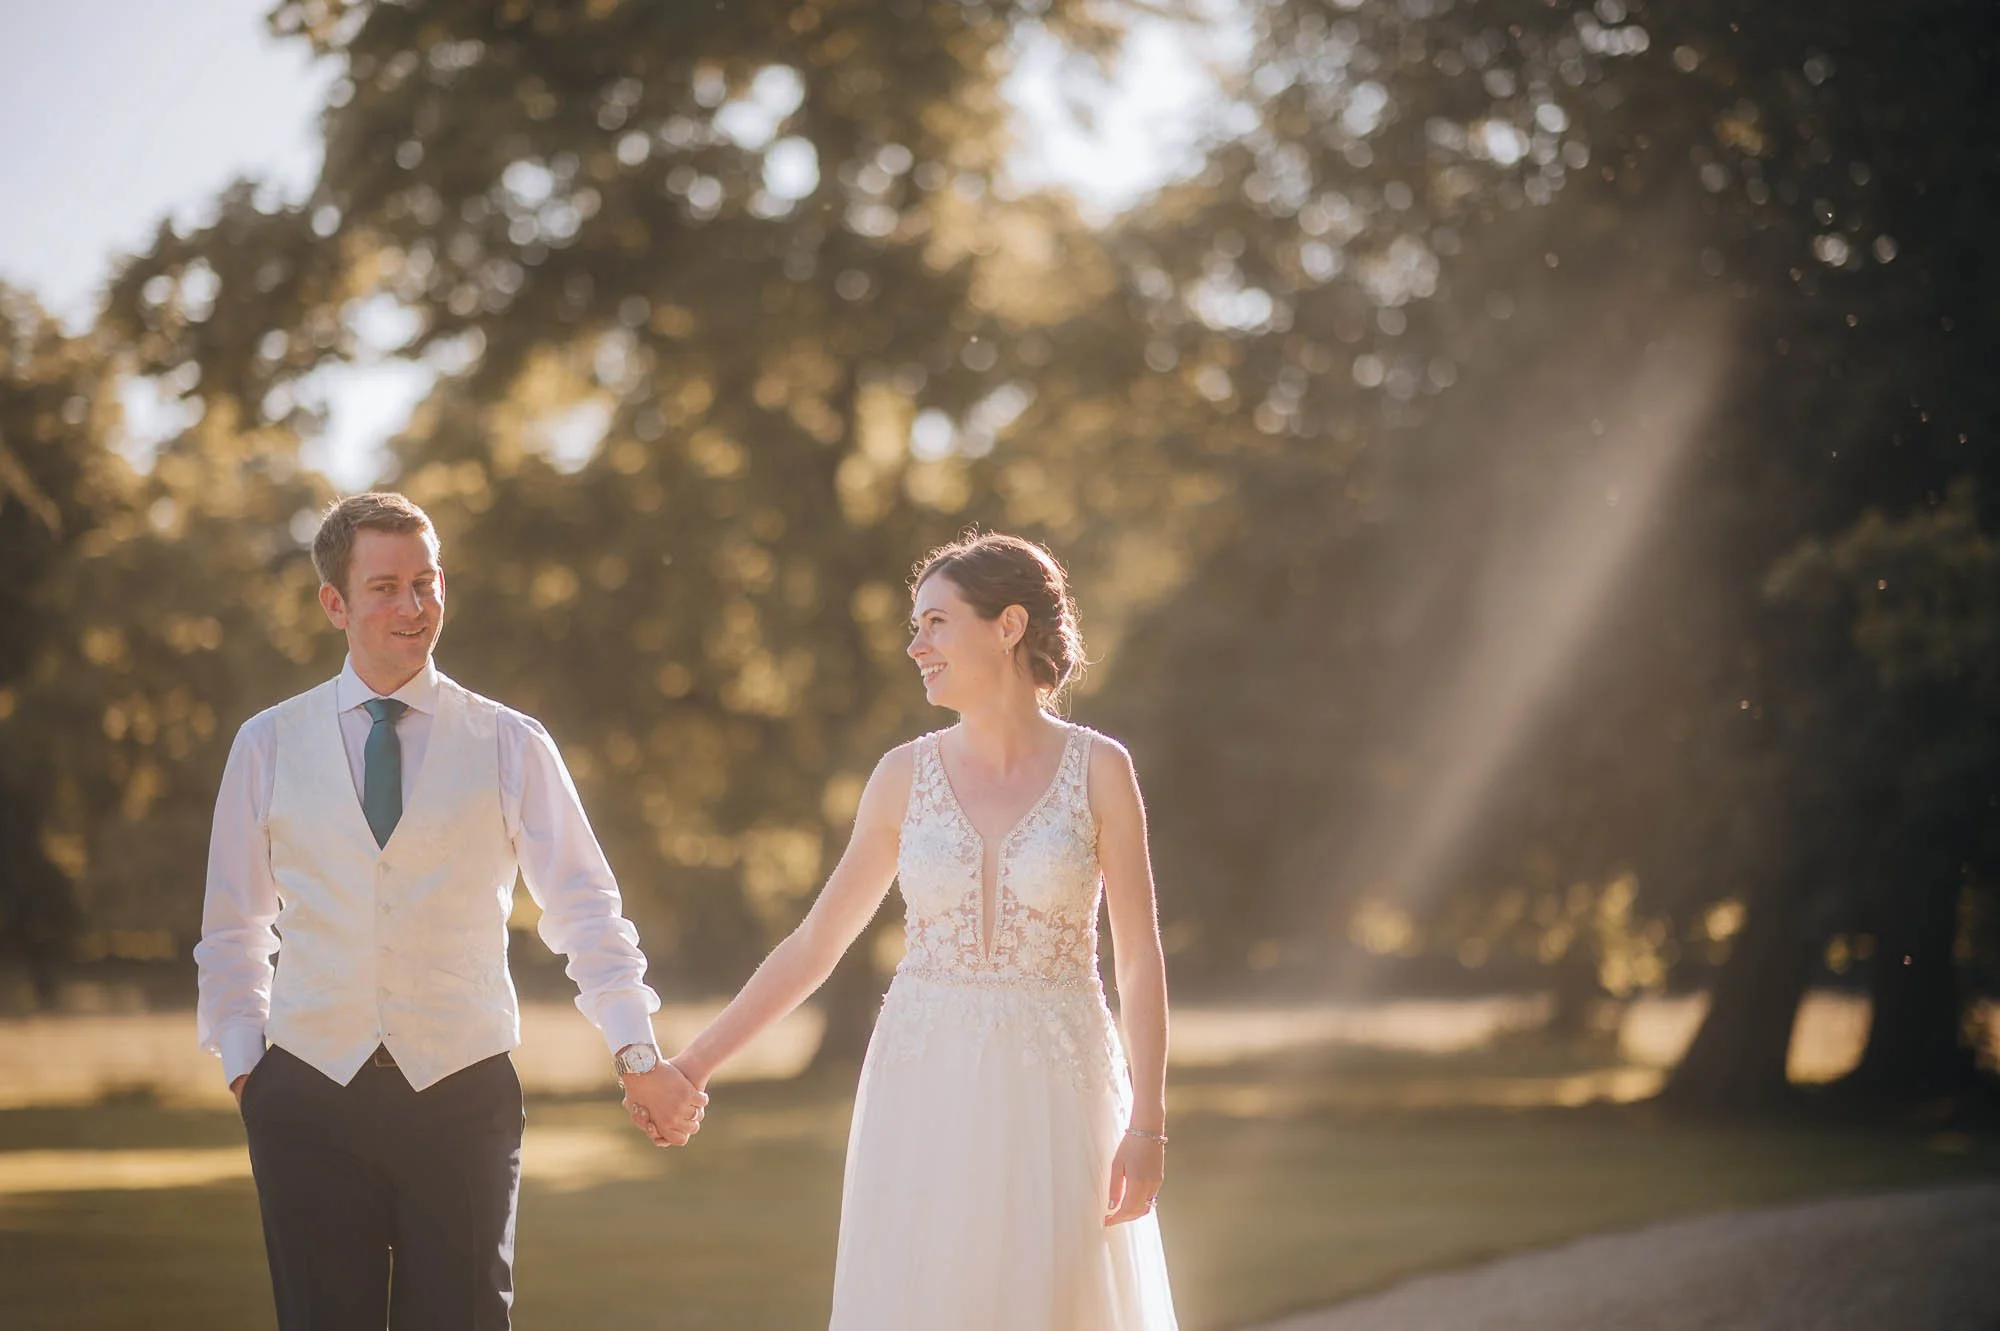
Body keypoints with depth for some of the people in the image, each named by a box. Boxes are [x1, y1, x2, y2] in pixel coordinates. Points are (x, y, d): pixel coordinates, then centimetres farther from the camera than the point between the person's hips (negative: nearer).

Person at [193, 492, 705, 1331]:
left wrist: (638, 1055, -15)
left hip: (461, 1095, -1)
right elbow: (233, 930, 12)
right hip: (311, 1096, 1)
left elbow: (586, 908, -3)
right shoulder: (268, 744, 5)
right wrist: (244, 1066, 2)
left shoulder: (510, 745, 2)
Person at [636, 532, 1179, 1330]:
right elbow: (813, 946, 8)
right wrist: (696, 1062, 3)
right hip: (925, 1095, 2)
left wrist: (1149, 1123, -9)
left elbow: (1141, 960, -2)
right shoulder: (905, 776, 4)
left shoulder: (1099, 770, -2)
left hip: (1054, 1095, -2)